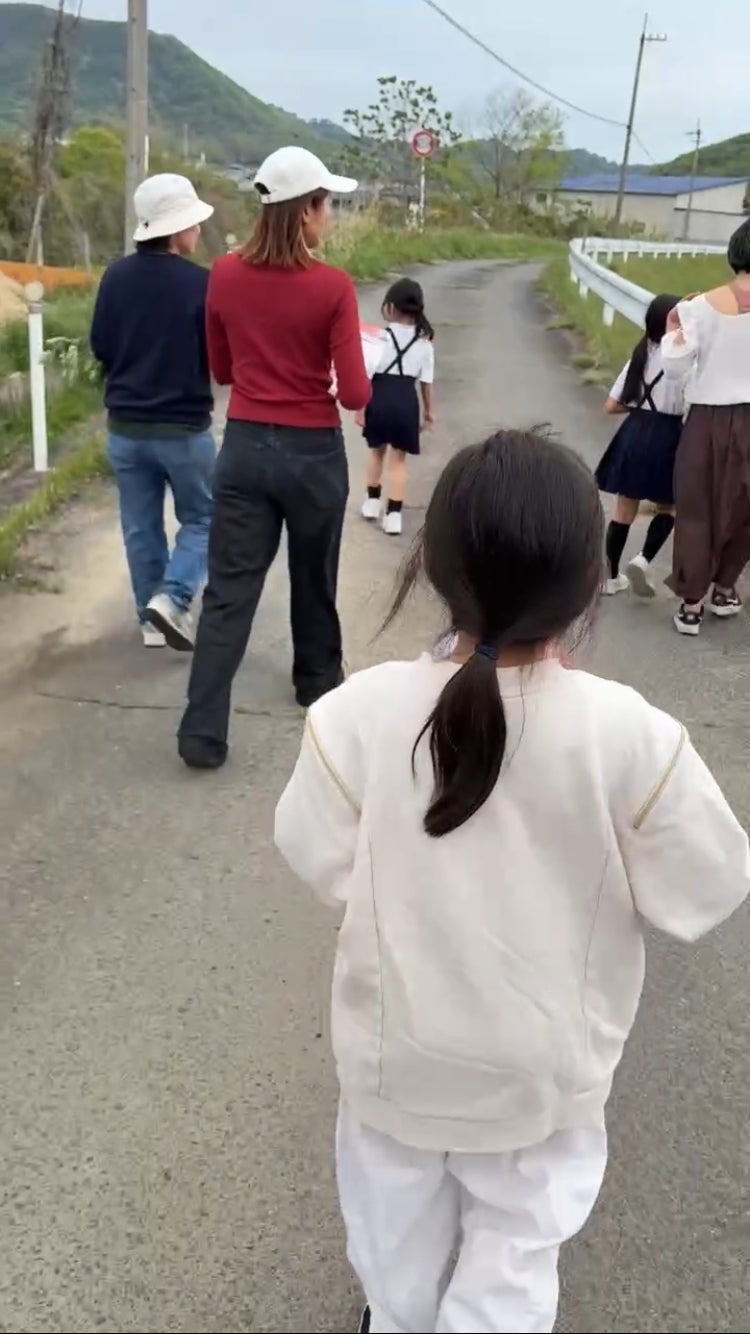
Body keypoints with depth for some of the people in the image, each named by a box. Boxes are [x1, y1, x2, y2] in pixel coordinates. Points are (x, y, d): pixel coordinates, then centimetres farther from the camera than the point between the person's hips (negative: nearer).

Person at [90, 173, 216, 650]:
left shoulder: (115, 277, -2)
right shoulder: (201, 283, -15)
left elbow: (100, 347, 8)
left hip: (124, 426, 4)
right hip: (184, 427, -4)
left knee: (141, 527, 13)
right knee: (203, 519, 13)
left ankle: (152, 619, 20)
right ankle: (171, 598, -4)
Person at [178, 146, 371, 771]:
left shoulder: (224, 275, 0)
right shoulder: (333, 286, -13)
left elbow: (222, 370, 11)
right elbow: (355, 395, -13)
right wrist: (354, 372, 8)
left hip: (245, 446, 3)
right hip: (313, 452, -2)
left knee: (229, 588, 3)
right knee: (314, 578, 19)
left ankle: (203, 731, -2)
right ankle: (318, 682, 40)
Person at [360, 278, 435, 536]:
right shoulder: (424, 342, 3)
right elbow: (426, 381, 6)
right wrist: (429, 411, 16)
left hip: (379, 398, -1)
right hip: (406, 401, 1)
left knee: (377, 450, 22)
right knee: (398, 458, 8)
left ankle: (372, 501, 33)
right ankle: (393, 514, 4)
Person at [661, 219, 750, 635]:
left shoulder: (702, 306, -8)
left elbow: (676, 365, -7)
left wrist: (673, 331, 7)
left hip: (708, 419, 0)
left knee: (696, 510, 10)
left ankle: (691, 602, 11)